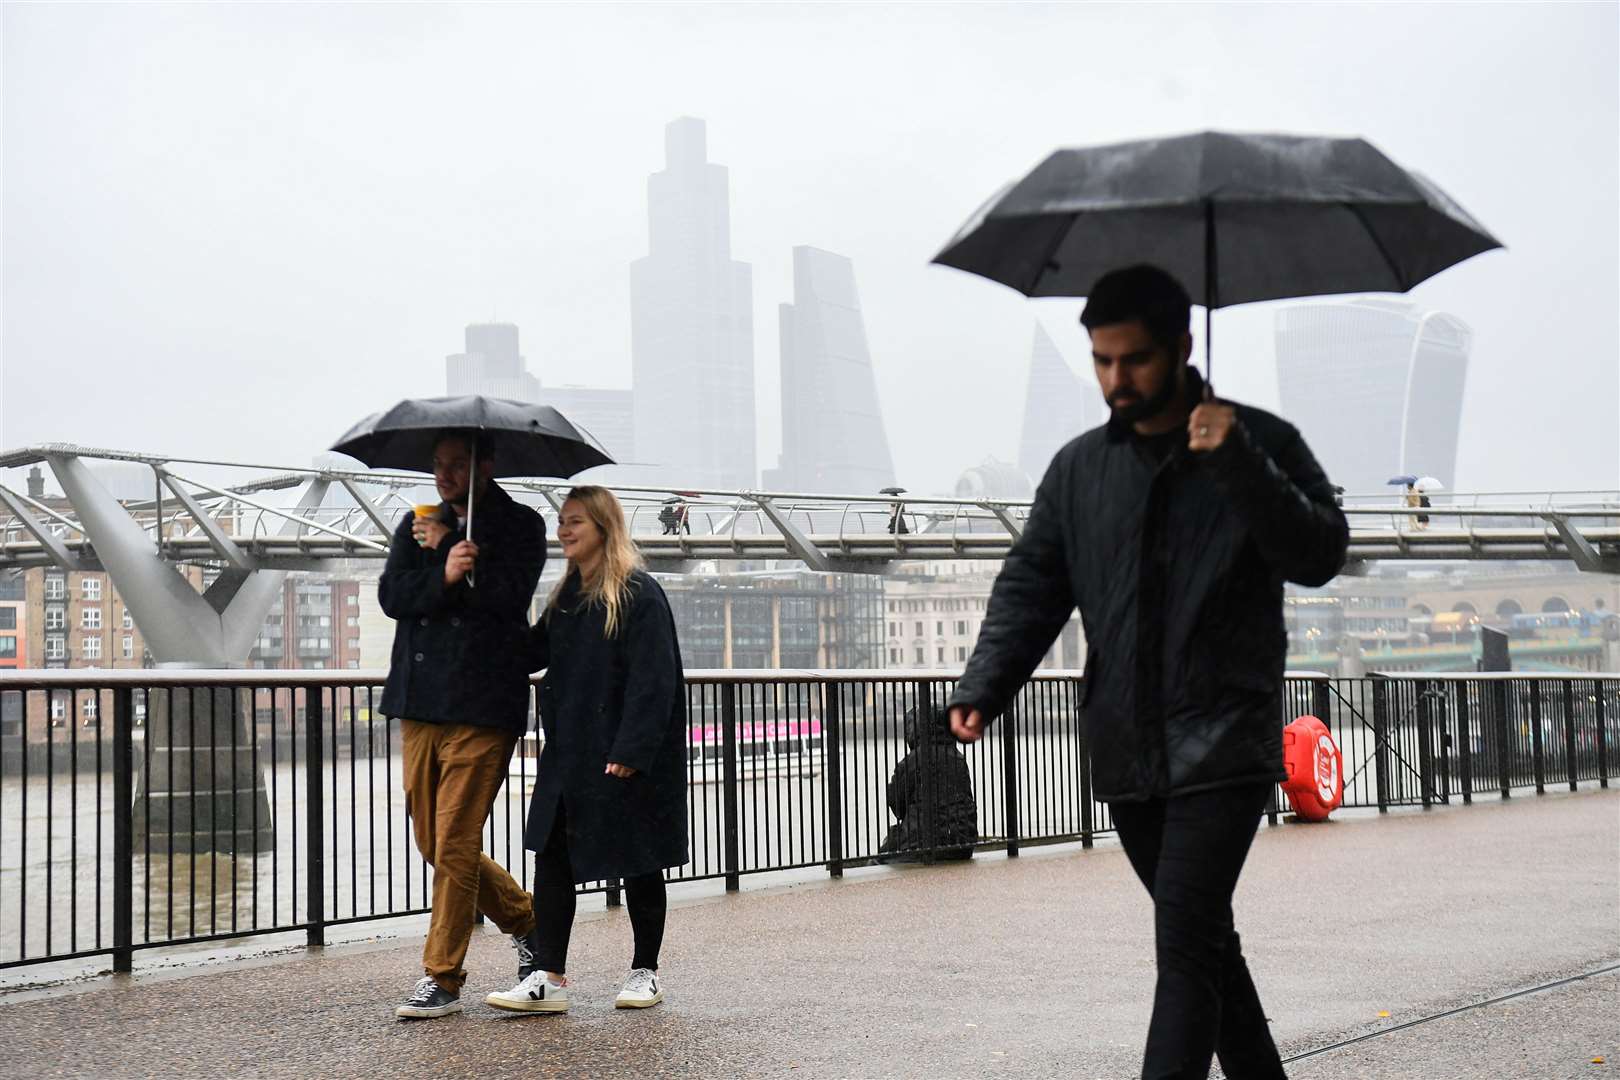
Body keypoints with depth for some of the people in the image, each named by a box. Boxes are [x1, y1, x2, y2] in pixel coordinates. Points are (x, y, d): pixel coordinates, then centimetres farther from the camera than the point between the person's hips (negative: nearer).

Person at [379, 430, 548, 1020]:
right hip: (420, 704, 6)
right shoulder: (418, 525, 15)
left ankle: (442, 978, 3)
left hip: (482, 707, -6)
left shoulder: (520, 524, 0)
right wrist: (443, 574, -18)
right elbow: (391, 594, 0)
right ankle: (527, 919, 30)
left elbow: (510, 593, -16)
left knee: (454, 845, -7)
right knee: (431, 842, 11)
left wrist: (446, 549, -11)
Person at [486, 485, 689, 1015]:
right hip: (568, 754, 7)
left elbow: (652, 681, -17)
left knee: (638, 863, 5)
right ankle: (548, 979, 2)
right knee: (552, 856, 0)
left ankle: (646, 971, 19)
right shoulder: (566, 597, 14)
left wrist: (630, 751, -22)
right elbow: (534, 654, 14)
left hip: (625, 758, -7)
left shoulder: (639, 594, -11)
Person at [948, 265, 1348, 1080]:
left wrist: (1239, 463, -21)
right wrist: (982, 688, -7)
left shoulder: (1260, 444, 0)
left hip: (1223, 744, -5)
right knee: (1203, 938, 14)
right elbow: (1030, 586, 8)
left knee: (1186, 938, -14)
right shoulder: (1079, 468, 11)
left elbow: (1321, 556, -9)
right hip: (1128, 754, 5)